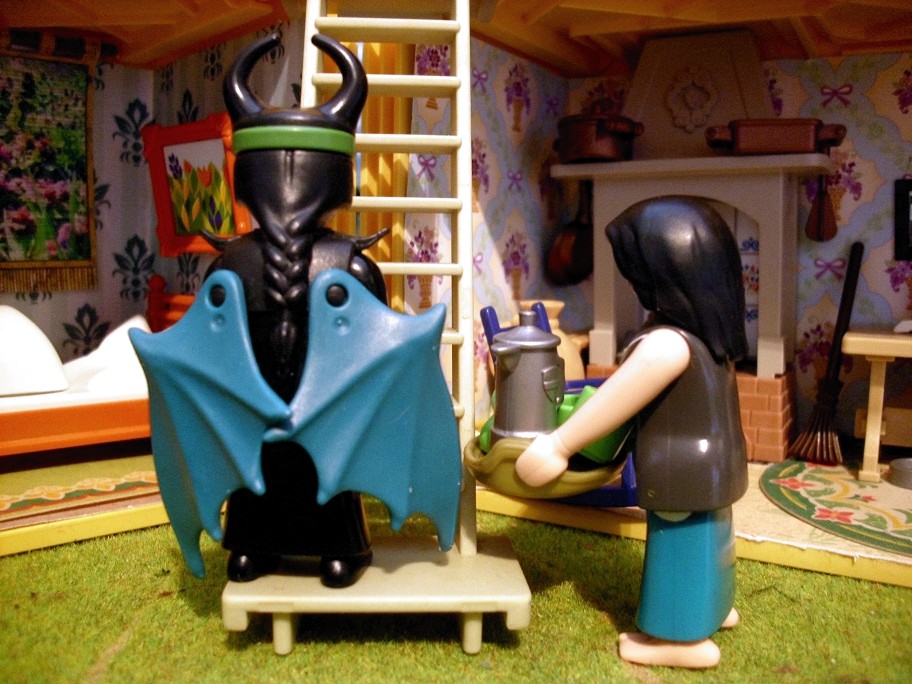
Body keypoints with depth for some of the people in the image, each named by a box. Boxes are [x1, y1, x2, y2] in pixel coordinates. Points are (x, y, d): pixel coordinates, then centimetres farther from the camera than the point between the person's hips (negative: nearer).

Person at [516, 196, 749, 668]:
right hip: (711, 461, 9)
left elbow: (617, 403, -24)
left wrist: (558, 446, -14)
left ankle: (685, 637, 26)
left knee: (680, 544, 8)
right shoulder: (710, 327, -1)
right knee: (702, 537, 26)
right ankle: (712, 608, 47)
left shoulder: (666, 345, -32)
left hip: (681, 469, -9)